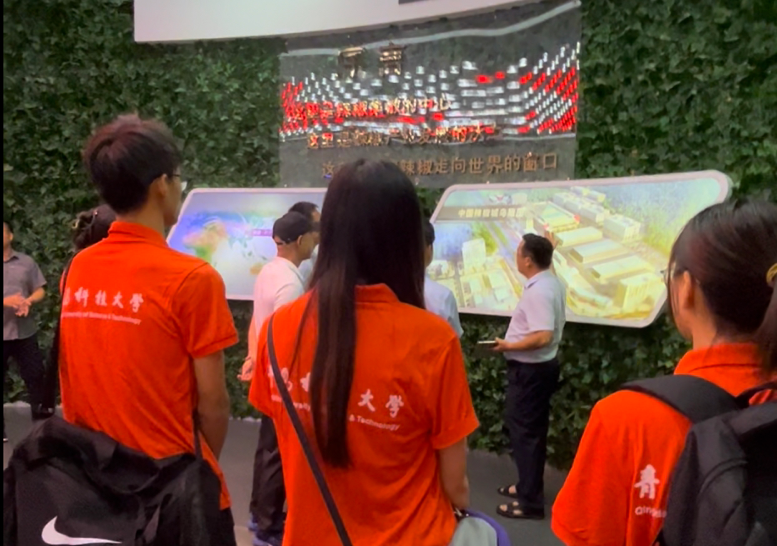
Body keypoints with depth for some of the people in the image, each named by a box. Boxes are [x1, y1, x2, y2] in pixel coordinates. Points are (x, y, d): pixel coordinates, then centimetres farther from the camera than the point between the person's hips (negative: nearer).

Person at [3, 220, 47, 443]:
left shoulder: (26, 262, 5)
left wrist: (29, 301, -14)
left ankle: (42, 421, 17)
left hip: (25, 332, 1)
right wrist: (7, 301, -20)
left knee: (35, 376, 6)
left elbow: (40, 291, 7)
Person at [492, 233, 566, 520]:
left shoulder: (538, 291, -24)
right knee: (532, 428, 18)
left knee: (523, 431, -1)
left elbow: (543, 337, -30)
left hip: (529, 369, -10)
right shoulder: (551, 283, 6)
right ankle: (528, 485, 32)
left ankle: (530, 501, 7)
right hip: (541, 366, 10)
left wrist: (508, 346, -20)